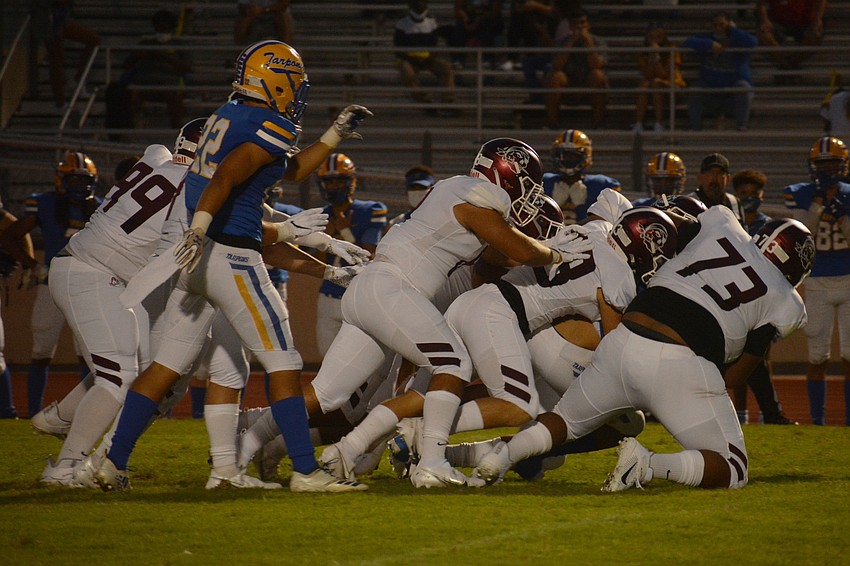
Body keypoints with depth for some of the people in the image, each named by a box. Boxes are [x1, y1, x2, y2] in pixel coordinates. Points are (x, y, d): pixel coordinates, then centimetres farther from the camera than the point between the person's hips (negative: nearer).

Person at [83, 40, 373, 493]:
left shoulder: (228, 115, 18)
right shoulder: (271, 128, -9)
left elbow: (290, 171, 31)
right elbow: (226, 177, -24)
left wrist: (335, 135, 32)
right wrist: (199, 229, -35)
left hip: (198, 256, 9)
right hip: (231, 257, -9)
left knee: (168, 364, 12)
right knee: (283, 365, -2)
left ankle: (113, 463, 11)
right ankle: (306, 472, -3)